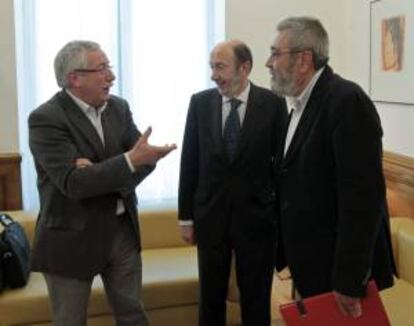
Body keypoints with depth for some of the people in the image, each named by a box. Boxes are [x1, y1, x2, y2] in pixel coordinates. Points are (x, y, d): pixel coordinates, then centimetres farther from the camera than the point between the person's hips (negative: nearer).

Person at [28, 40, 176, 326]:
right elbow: (73, 182, -25)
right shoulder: (46, 118, -16)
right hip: (73, 238, -5)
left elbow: (144, 159, -3)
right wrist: (129, 160, -31)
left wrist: (100, 174, -20)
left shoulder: (119, 107, 4)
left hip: (123, 229, 6)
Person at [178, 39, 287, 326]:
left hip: (256, 216, -2)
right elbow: (190, 162, 3)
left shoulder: (272, 104, -7)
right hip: (210, 215, 2)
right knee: (210, 297, 14)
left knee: (256, 299, 12)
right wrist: (186, 216, 4)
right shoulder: (200, 103, -1)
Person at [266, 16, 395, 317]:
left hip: (338, 267, -8)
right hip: (310, 263, 8)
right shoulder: (301, 104, 9)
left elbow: (362, 196, -24)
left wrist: (349, 281, -23)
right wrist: (286, 253, 13)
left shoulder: (347, 101, -19)